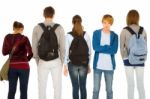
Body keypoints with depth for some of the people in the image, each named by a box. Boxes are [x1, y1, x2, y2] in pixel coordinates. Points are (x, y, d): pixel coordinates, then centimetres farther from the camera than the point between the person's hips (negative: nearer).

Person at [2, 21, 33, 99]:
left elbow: (4, 52, 6)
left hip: (12, 66, 3)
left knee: (11, 90, 9)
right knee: (23, 90, 8)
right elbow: (30, 53, -12)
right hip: (23, 66, -3)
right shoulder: (24, 38, -8)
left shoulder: (7, 37, 1)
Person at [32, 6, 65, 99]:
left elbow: (34, 47, -3)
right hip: (56, 61, 0)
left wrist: (38, 61, 8)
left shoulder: (37, 28, -5)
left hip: (43, 62, 1)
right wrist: (61, 62, 6)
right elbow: (62, 47, -6)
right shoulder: (59, 28, -7)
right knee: (57, 86, 10)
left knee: (42, 87, 10)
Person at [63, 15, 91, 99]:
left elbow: (66, 52, -6)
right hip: (84, 64, 2)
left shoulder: (69, 36, -7)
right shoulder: (86, 35, -1)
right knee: (83, 87, 9)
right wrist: (89, 65, 11)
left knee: (75, 87, 4)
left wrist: (65, 66, 1)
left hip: (72, 64, -2)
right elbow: (89, 51, 2)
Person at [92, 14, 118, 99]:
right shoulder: (96, 33, 3)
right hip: (98, 65, 0)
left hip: (109, 66, 1)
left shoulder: (114, 36, 3)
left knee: (109, 89, 8)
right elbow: (95, 47, -9)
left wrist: (101, 48, -11)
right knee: (96, 89, 4)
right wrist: (108, 47, -10)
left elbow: (114, 50, -8)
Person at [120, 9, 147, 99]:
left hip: (129, 59, -2)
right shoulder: (143, 30, -1)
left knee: (131, 85, 4)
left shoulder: (124, 31, -9)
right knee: (141, 84, 9)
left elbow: (122, 47, -3)